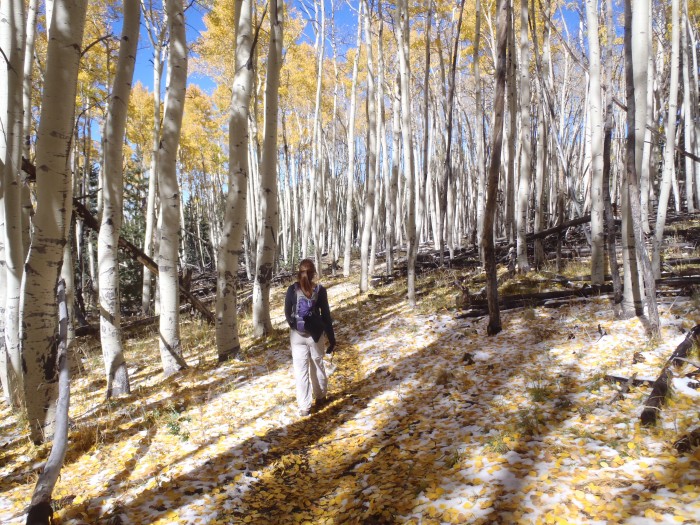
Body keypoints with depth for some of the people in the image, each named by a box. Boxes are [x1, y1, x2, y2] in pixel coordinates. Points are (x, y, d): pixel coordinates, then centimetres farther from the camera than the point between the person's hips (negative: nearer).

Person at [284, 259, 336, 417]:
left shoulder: (292, 289, -8)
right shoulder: (320, 290, -10)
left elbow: (287, 313, 2)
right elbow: (326, 316, -7)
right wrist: (332, 339, 0)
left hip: (297, 336, 0)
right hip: (315, 335, 0)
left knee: (301, 370, 5)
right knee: (317, 366, 20)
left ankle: (304, 407, 7)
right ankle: (320, 396, 36)